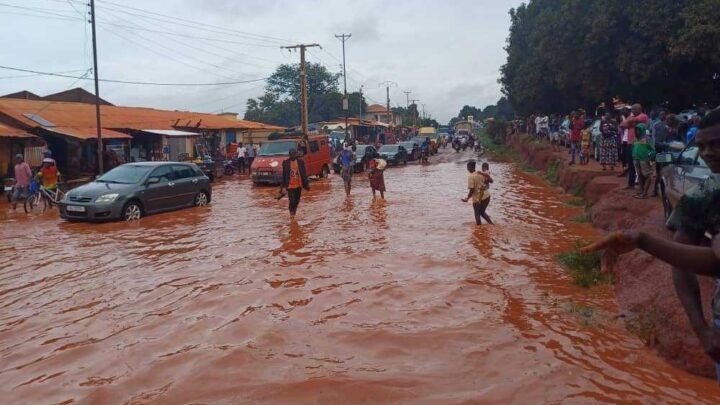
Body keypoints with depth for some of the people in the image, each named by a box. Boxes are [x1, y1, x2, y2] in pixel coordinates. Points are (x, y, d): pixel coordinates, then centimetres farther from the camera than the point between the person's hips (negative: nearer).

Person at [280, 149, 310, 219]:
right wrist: (283, 186, 0)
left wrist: (307, 184, 1)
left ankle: (294, 213, 31)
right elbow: (284, 175, 2)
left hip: (299, 185, 2)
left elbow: (304, 174, 5)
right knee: (292, 201, -8)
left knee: (297, 201, 11)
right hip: (290, 185, -2)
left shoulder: (300, 162, 2)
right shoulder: (285, 162, -2)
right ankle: (292, 213, 14)